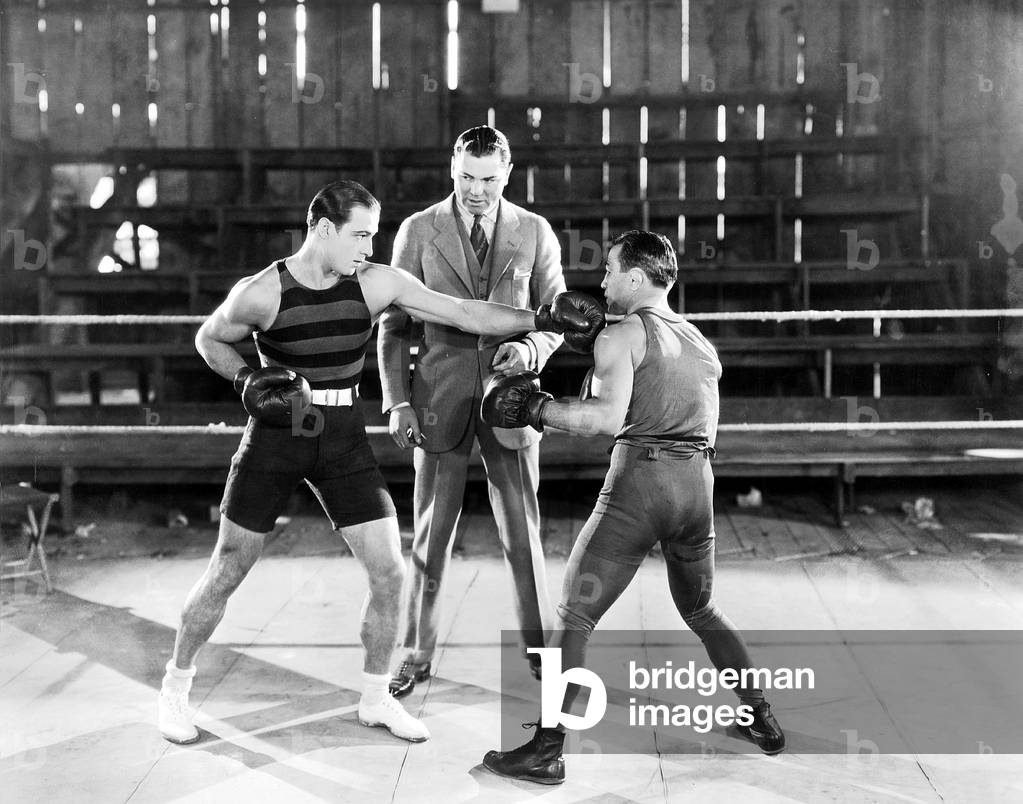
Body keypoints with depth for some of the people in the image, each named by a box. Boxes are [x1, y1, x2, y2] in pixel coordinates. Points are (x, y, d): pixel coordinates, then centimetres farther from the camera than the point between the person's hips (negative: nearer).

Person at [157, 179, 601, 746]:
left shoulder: (377, 283, -7)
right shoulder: (261, 293, -13)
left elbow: (463, 312, -9)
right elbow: (209, 339, 5)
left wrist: (541, 318, -17)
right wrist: (245, 378, -14)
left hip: (343, 441, 3)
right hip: (274, 437, -3)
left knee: (389, 572, -2)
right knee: (226, 574, 3)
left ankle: (375, 699, 17)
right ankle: (175, 685, 26)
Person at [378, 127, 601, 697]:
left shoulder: (535, 233, 1)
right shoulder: (418, 231, -1)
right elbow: (394, 325, 1)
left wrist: (531, 349, -16)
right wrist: (396, 402, -7)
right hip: (440, 400, 0)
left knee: (524, 534, 3)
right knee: (432, 537, 8)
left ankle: (543, 651, 17)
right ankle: (418, 654, 23)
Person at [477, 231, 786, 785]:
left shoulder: (621, 336, -2)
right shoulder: (702, 343, 20)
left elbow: (609, 418, -17)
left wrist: (538, 409, -5)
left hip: (641, 477, -7)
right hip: (698, 480, 7)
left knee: (575, 612, -1)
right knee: (701, 611, 26)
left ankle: (546, 750, -3)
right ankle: (761, 719, 29)